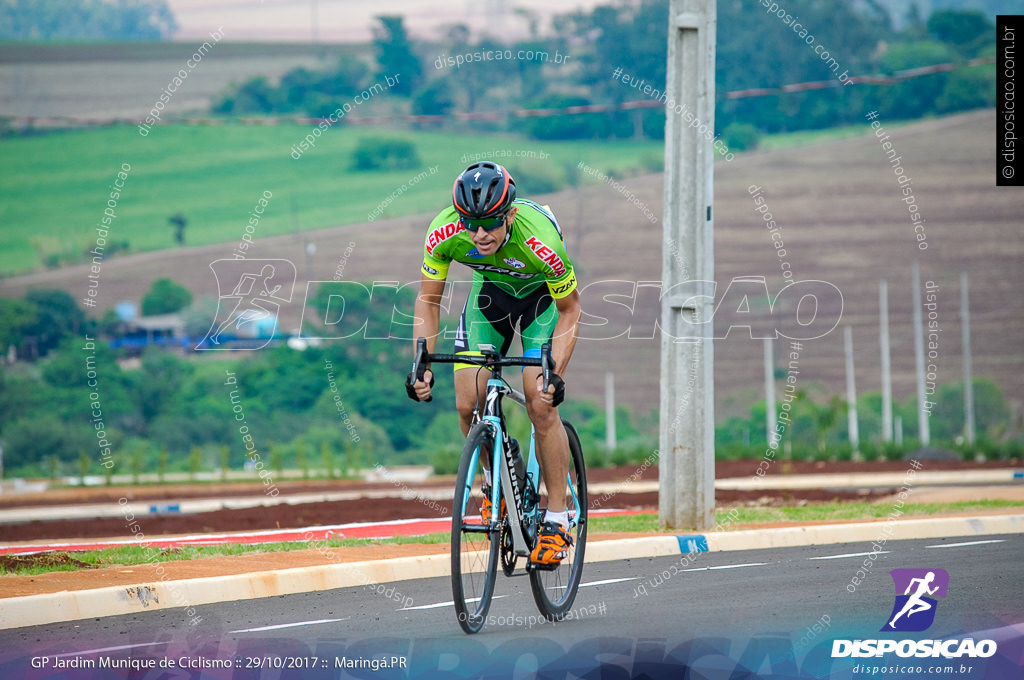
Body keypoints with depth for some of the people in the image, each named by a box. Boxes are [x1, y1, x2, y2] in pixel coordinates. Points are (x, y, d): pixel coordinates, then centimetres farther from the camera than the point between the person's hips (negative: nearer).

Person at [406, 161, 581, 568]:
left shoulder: (540, 240, -39)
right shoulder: (443, 233, -31)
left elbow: (569, 311, -22)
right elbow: (428, 300, -14)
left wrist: (556, 374, -33)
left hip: (543, 295, -3)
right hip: (491, 290, 3)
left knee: (541, 405, -17)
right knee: (468, 404, -11)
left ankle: (557, 521, -6)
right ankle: (496, 478, 19)